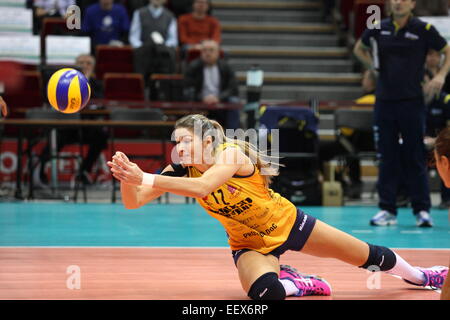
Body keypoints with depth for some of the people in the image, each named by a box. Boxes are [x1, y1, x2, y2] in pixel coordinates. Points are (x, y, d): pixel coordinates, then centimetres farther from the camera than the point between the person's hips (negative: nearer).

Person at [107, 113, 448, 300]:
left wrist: (147, 179, -60)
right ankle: (293, 283, 1)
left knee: (368, 256, 10)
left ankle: (416, 274, 42)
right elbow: (134, 201, -27)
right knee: (265, 293, -34)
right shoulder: (182, 170, -16)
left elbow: (202, 186, -52)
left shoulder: (231, 153, -31)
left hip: (287, 223, -2)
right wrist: (128, 177, -50)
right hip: (250, 245, 2)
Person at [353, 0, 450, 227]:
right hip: (384, 102, 3)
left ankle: (422, 210, 5)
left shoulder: (423, 30, -3)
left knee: (415, 158, -1)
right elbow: (359, 49, 24)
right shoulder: (378, 29, 5)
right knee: (387, 158, 5)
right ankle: (387, 210, 10)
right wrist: (373, 66, 7)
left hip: (412, 102, -3)